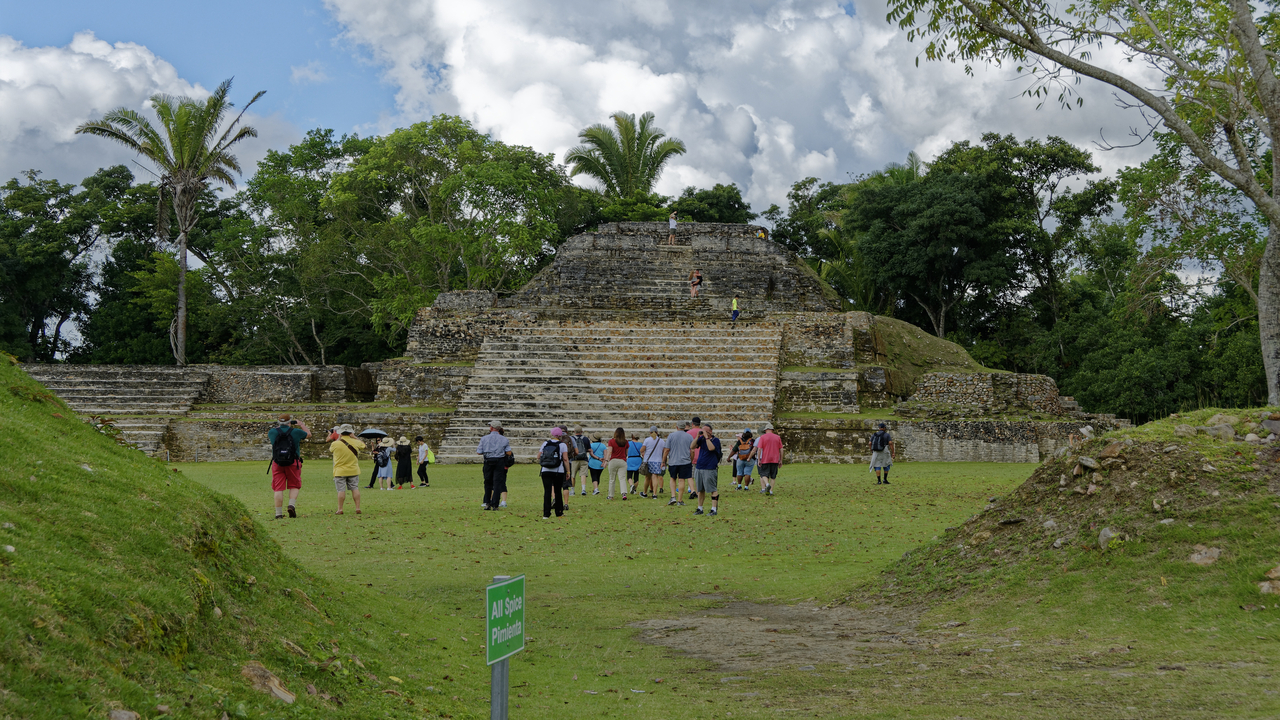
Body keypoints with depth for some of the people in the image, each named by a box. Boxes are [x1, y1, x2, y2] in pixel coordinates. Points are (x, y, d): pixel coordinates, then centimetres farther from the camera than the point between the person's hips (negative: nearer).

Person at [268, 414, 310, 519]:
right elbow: (308, 434, 16)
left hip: (277, 463, 1)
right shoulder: (295, 432, -3)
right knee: (294, 486, 13)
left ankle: (278, 513, -1)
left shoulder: (273, 432, 0)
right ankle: (292, 505, -9)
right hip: (293, 463, -1)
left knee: (278, 488, 2)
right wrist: (302, 425, 33)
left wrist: (279, 427, 38)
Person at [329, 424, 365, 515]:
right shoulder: (355, 442, -5)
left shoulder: (335, 444, -12)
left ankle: (340, 509, 0)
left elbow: (330, 450, 11)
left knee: (341, 490, 0)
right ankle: (358, 508, 5)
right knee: (355, 489, 7)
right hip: (353, 471, 2)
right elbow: (363, 445, 18)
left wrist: (338, 439, 15)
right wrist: (354, 437, 16)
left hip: (340, 471, -2)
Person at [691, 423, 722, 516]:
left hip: (710, 469, -6)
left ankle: (714, 509, -2)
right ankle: (700, 509, 21)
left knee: (713, 489, -5)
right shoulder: (702, 439, 11)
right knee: (700, 490, 12)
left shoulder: (715, 440, -5)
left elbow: (711, 448, -23)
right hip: (699, 468, 6)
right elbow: (692, 446, 2)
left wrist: (707, 437, -18)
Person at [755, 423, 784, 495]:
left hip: (765, 459, -2)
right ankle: (771, 490, 5)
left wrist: (759, 460, -5)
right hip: (775, 460, 2)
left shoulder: (762, 437, -2)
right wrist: (781, 460, 11)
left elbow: (759, 449, -8)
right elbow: (781, 450, 6)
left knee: (764, 474, 3)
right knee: (773, 476, 10)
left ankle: (767, 484, -25)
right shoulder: (777, 437, 6)